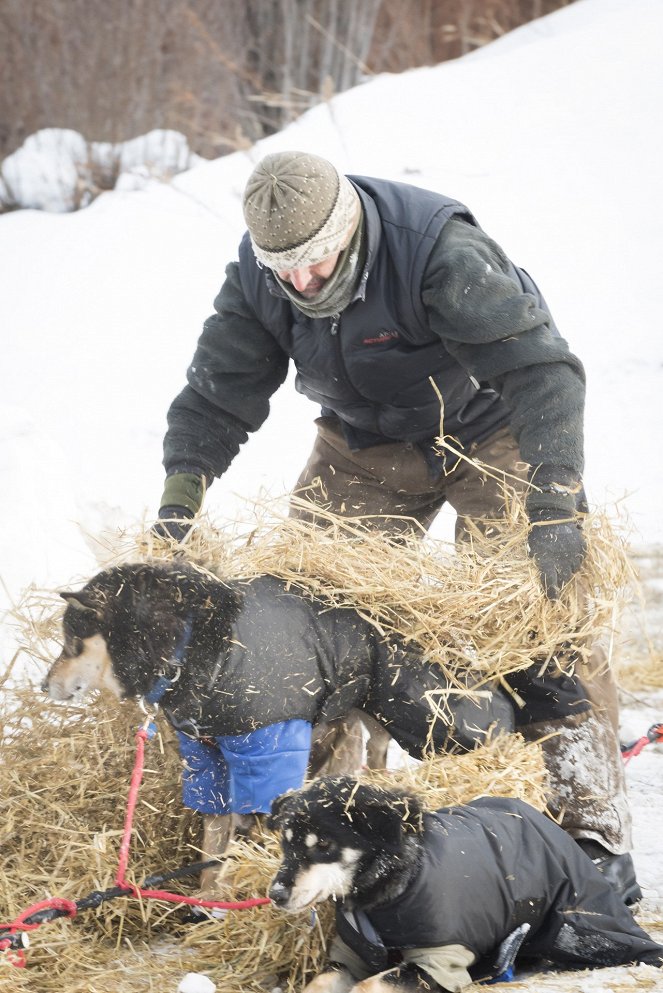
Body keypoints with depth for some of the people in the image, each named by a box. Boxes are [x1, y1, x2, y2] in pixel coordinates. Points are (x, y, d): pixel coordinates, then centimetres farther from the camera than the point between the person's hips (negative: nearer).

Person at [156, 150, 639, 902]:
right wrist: (178, 501, -21)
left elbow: (541, 369, -38)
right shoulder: (257, 278, -16)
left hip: (489, 426, -5)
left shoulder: (441, 252, -35)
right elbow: (217, 396, -6)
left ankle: (596, 835, -12)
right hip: (370, 440, 5)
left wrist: (553, 506, -48)